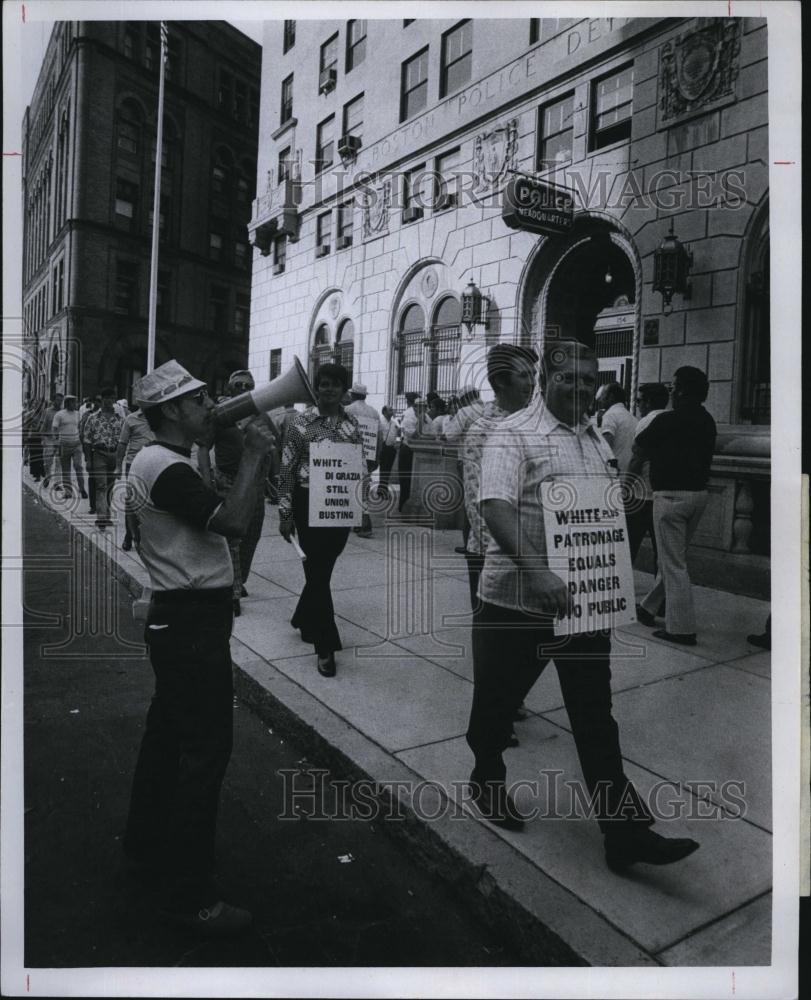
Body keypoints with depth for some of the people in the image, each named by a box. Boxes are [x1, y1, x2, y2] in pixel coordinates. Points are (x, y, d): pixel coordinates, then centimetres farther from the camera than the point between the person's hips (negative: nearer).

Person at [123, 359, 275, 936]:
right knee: (206, 750, -4)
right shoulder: (165, 467, -20)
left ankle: (148, 845, 41)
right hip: (192, 623, -11)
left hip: (179, 621, 11)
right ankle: (190, 894, 9)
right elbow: (233, 522, -28)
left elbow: (221, 519, 14)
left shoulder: (164, 462, 14)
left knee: (168, 732, 22)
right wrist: (254, 456, -18)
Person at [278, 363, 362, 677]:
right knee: (318, 571, -1)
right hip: (309, 504, -4)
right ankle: (325, 646, 7)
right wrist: (285, 514, -8)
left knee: (322, 569, 16)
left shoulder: (352, 424, 5)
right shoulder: (300, 423, -6)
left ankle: (303, 618, 41)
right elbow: (287, 470, -6)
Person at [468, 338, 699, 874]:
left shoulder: (598, 438, 12)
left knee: (596, 716, 9)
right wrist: (536, 571, -36)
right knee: (497, 702, 14)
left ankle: (624, 832, 17)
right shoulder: (513, 434, -11)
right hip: (520, 600, -5)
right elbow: (495, 508, -24)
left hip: (586, 600, 6)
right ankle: (487, 780, 41)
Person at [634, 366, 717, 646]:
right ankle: (648, 607, 33)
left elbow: (640, 445, 1)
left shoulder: (668, 420, -13)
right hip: (699, 492, 8)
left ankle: (682, 628, 0)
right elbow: (707, 455, 13)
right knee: (673, 557, 18)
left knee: (674, 563, -3)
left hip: (671, 494, -8)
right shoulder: (707, 421, 8)